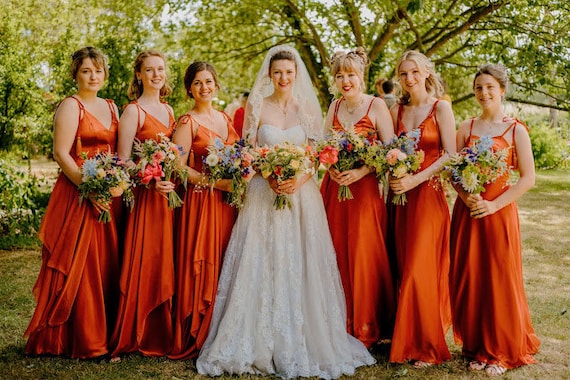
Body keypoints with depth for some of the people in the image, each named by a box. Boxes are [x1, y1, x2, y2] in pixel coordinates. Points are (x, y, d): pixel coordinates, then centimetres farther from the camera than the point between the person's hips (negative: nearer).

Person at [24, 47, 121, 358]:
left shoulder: (111, 107, 17)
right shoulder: (70, 106, -4)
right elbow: (60, 153, -12)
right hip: (78, 193, -6)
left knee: (106, 262, 8)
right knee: (78, 265, -3)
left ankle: (104, 331, 18)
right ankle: (82, 340, 6)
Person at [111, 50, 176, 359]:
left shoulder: (168, 110, 15)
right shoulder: (133, 111, -5)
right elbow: (122, 161, -10)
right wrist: (152, 181, -23)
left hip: (171, 192, 6)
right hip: (145, 194, -6)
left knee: (166, 262, 8)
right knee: (142, 262, -5)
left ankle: (161, 333, 18)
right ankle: (125, 339, 5)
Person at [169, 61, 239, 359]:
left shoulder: (226, 119, 15)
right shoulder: (188, 122, -3)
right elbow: (178, 167, -11)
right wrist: (214, 182, -18)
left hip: (228, 201, 6)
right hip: (201, 201, -5)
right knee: (200, 267, -5)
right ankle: (194, 338, 6)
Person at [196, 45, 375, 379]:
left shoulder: (309, 108, 6)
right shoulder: (257, 107, 5)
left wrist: (299, 180, -13)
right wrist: (270, 177, -14)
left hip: (302, 195, 0)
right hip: (263, 196, 0)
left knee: (299, 269, 0)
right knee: (261, 268, -2)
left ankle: (303, 345, 10)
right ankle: (260, 345, 7)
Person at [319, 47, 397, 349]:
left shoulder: (377, 106, -4)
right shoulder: (334, 107, 12)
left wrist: (361, 172, -20)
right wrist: (331, 169, -6)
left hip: (365, 189, -5)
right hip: (334, 189, 5)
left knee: (364, 255, -2)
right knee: (336, 255, 4)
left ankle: (367, 328, 11)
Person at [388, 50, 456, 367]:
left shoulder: (440, 107, -2)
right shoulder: (397, 111, 12)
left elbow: (451, 154, -9)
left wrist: (416, 180, -18)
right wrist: (393, 175, -7)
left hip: (429, 195, -5)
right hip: (400, 195, 5)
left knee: (421, 269, -7)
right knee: (404, 267, 6)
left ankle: (427, 346, 5)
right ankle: (407, 339, 17)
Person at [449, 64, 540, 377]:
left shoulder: (516, 130, -2)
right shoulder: (466, 128, 8)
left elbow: (527, 178, -6)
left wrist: (494, 204, -14)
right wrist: (466, 197, -12)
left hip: (499, 211, -3)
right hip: (466, 210, 3)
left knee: (500, 280, 0)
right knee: (468, 278, 5)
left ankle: (503, 351, 16)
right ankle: (477, 347, 20)